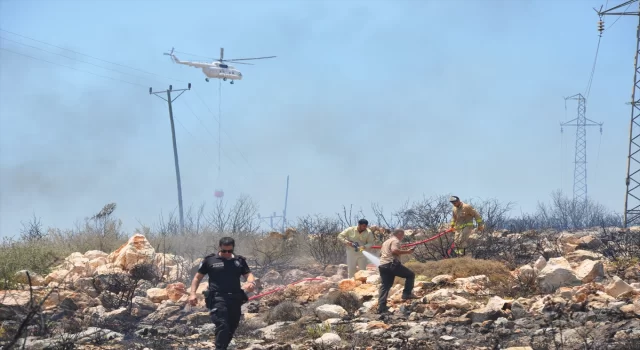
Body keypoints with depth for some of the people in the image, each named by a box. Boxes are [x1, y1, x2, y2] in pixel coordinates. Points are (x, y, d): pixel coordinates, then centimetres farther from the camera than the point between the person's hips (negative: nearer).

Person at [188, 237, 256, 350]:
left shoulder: (240, 261, 13)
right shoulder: (210, 260, 5)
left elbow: (249, 275, 7)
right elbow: (197, 277, 9)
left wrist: (251, 282, -18)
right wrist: (193, 293, -4)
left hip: (235, 299, 4)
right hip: (217, 298, -4)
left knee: (231, 329, 11)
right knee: (222, 326, -21)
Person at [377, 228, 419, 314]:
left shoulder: (386, 242, 27)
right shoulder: (395, 241, -1)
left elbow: (381, 253, 33)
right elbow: (394, 250, -20)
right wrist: (407, 251, -14)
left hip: (382, 265, 9)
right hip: (392, 264, -9)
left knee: (384, 286, 9)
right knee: (410, 275, 3)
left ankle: (381, 307, 1)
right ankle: (407, 293, -6)